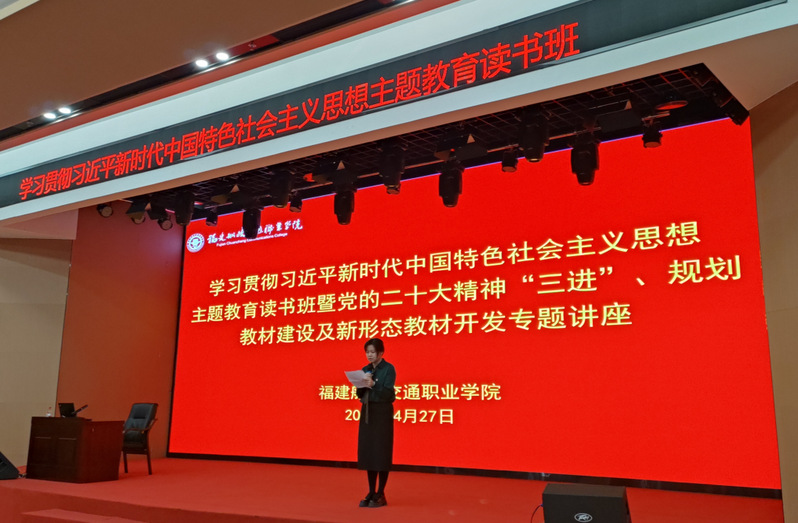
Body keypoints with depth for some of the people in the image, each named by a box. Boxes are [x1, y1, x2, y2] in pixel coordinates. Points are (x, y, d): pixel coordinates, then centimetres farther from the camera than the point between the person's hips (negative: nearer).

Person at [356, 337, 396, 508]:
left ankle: (380, 495, 4)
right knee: (367, 452, 6)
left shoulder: (388, 369, -7)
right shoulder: (365, 369, 11)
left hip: (382, 413, -6)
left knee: (381, 452, -3)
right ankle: (371, 493, 15)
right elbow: (360, 394, 8)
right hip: (367, 412, 6)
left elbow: (388, 393, -15)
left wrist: (374, 384, -28)